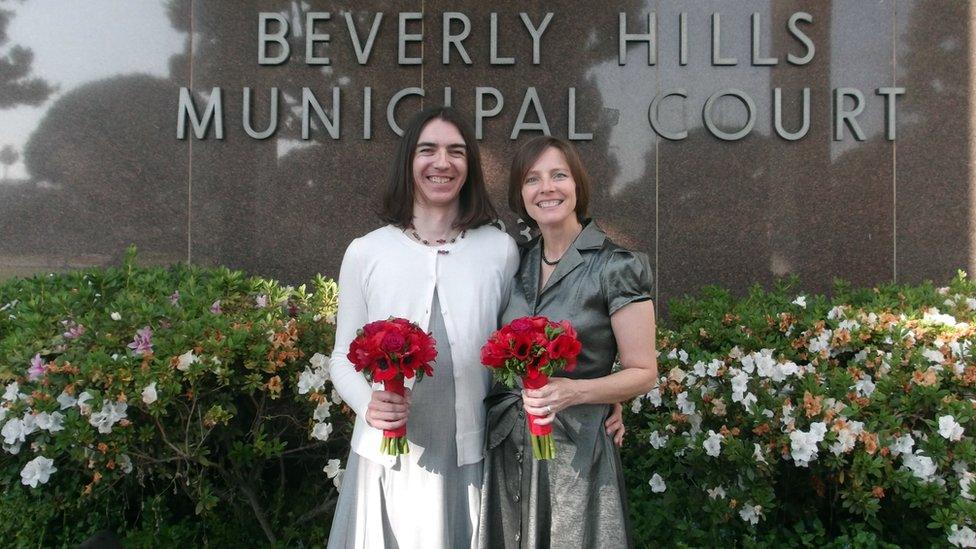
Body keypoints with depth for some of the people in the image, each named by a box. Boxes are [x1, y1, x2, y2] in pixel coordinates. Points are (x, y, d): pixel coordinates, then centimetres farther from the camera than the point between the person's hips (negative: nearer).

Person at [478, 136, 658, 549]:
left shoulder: (616, 268, -10)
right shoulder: (517, 264, 6)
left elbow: (643, 373, -8)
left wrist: (573, 391, -22)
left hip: (575, 453, -4)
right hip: (505, 449, 5)